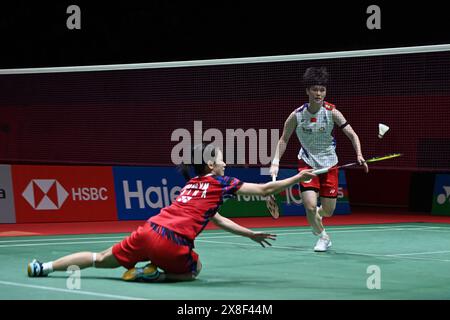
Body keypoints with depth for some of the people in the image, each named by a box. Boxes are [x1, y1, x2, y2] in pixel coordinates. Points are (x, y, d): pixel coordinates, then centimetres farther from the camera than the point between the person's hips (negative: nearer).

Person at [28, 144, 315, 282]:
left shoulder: (193, 184, 26)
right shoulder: (219, 182, 5)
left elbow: (216, 218, 33)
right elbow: (264, 189, 5)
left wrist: (251, 234, 35)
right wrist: (298, 178, 14)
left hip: (149, 230, 6)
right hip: (173, 242, -6)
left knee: (101, 259, 18)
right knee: (192, 271, 24)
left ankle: (43, 267, 11)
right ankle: (153, 273, -2)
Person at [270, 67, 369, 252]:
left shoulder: (332, 112, -14)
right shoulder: (297, 115, -12)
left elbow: (352, 135, -15)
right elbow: (284, 139, 1)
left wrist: (359, 155, -31)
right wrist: (276, 162, -11)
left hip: (329, 163, 1)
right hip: (307, 162, -1)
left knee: (328, 210, 4)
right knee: (310, 206, -18)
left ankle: (316, 216, 44)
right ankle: (323, 237, 11)